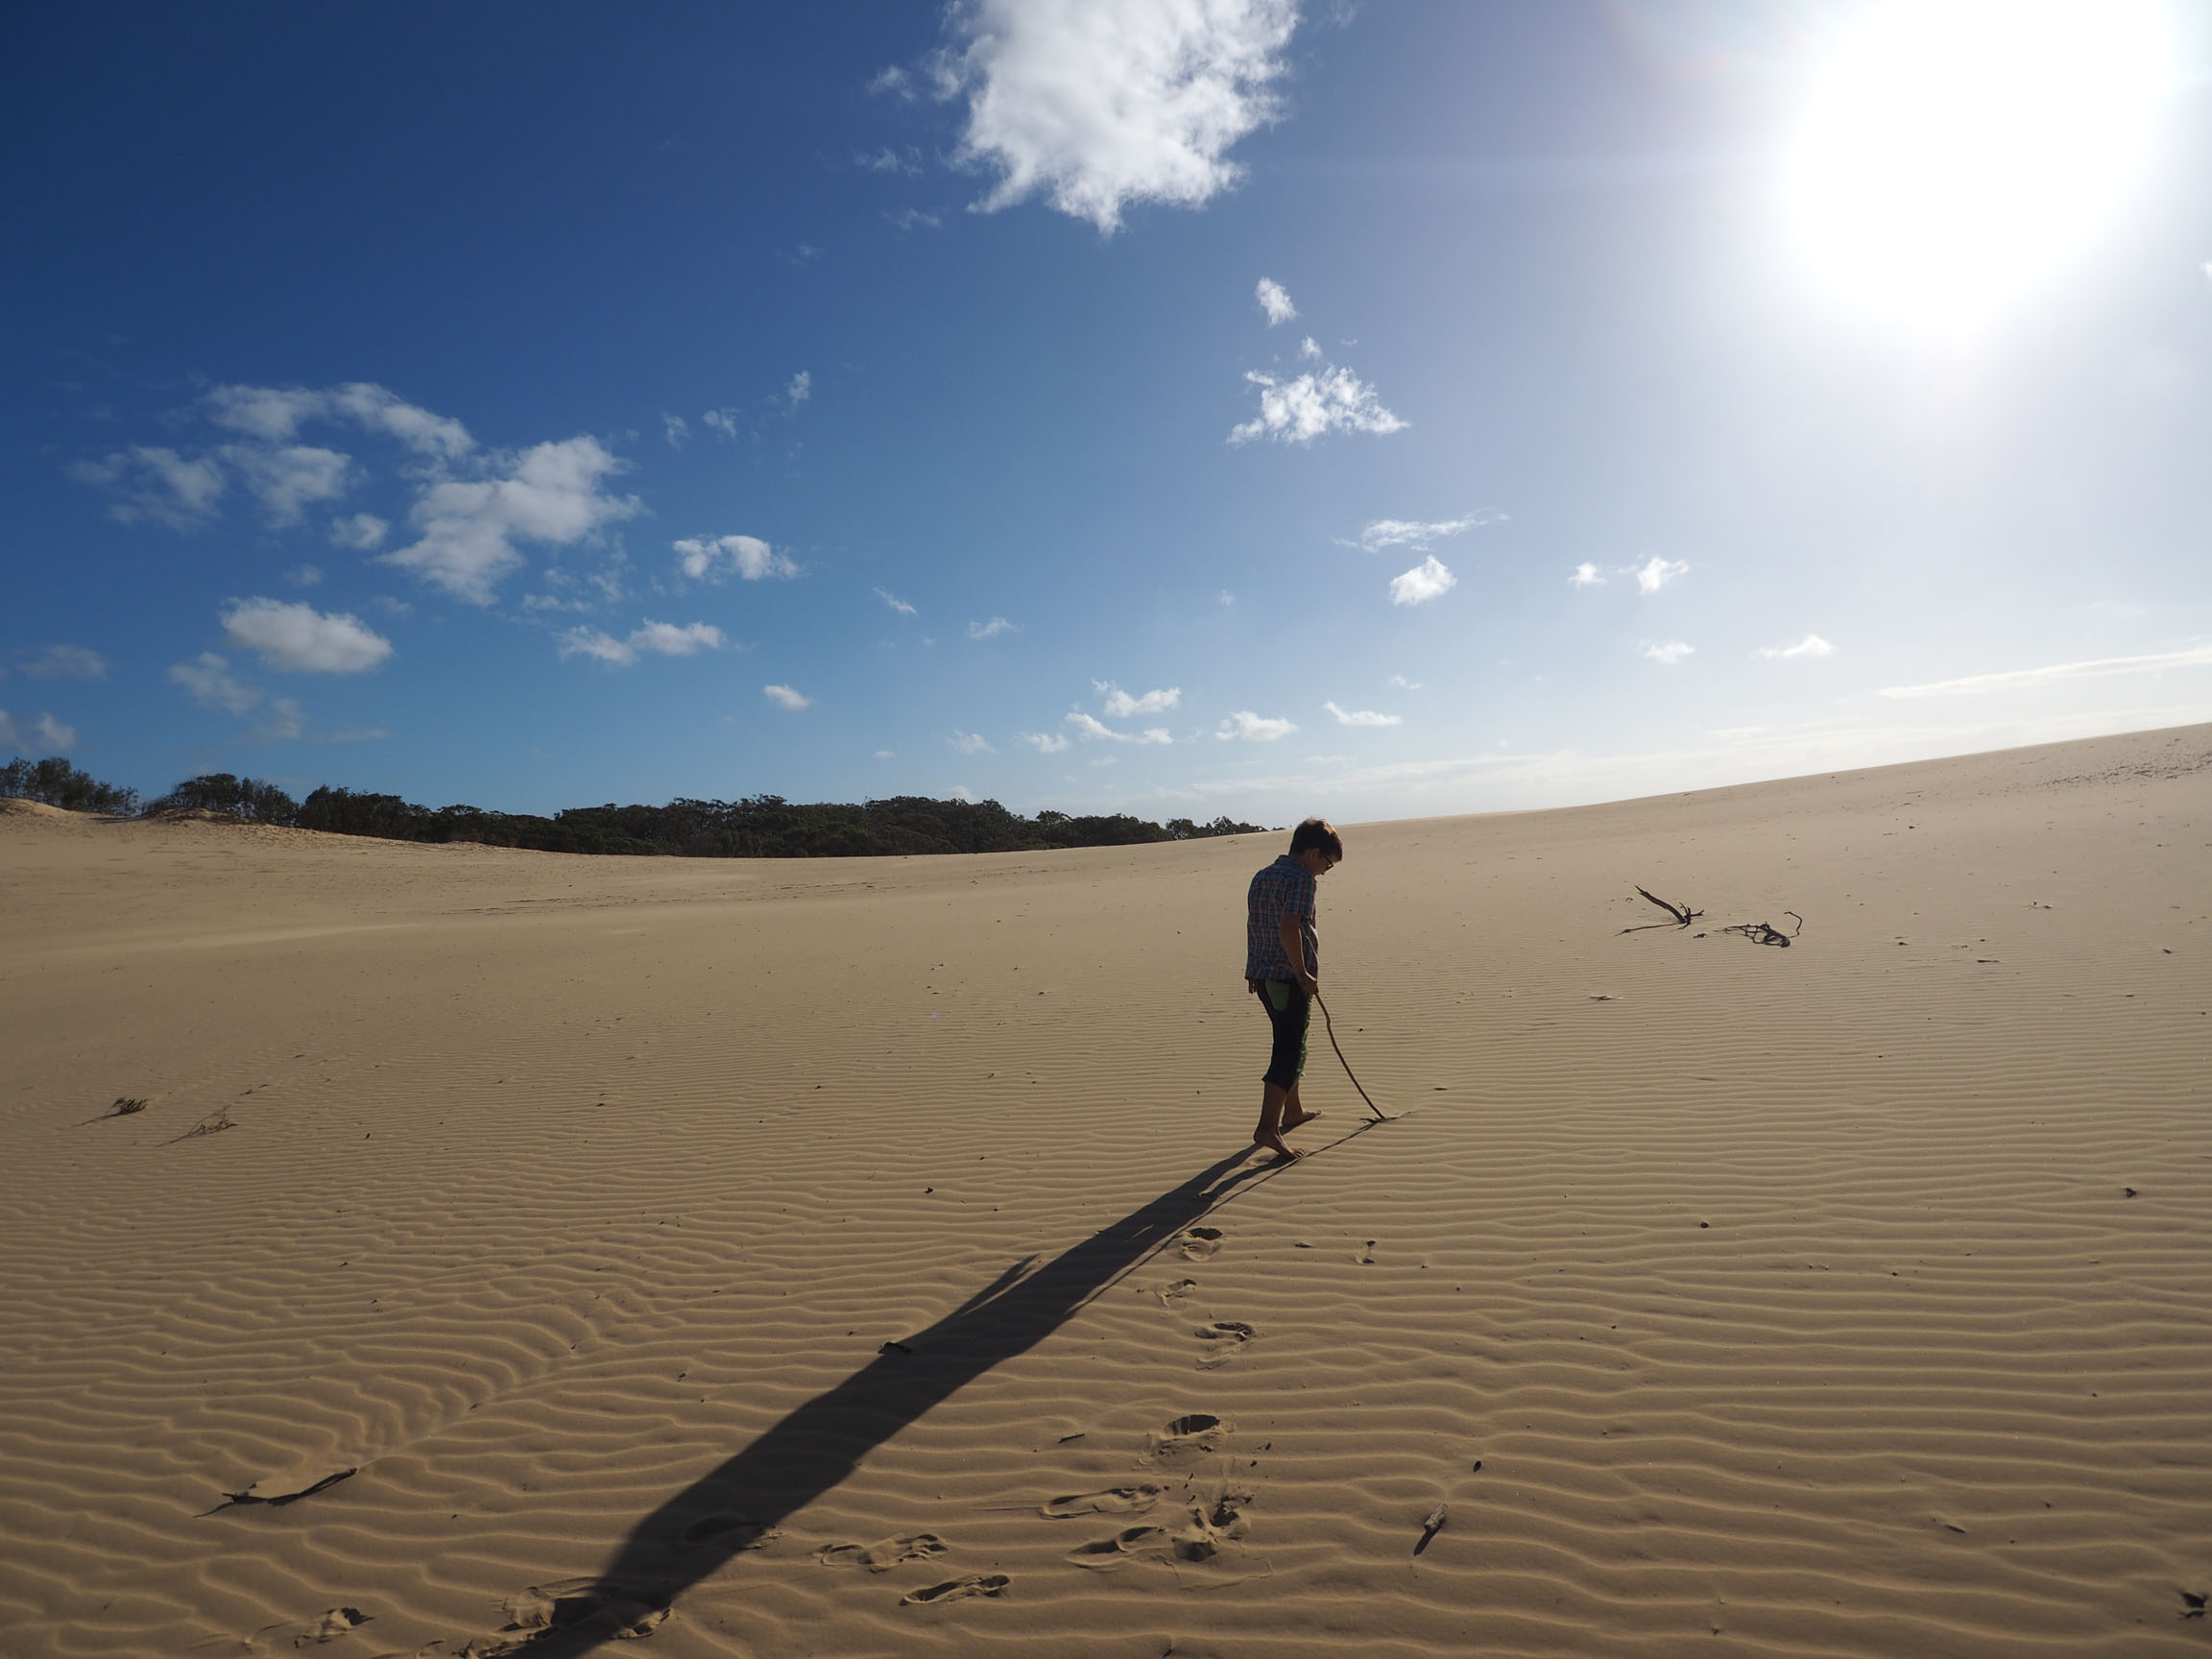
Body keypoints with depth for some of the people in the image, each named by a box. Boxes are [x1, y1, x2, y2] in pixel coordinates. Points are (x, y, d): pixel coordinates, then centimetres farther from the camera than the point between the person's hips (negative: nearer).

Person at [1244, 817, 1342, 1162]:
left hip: (1263, 975, 9)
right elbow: (1289, 927, -25)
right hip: (1291, 979, -9)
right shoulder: (1301, 879, -12)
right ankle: (1267, 1127, -11)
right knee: (1289, 1053, -5)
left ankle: (1292, 1111, 37)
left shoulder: (1261, 877, 15)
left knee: (1288, 1044, 23)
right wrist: (1304, 973, -18)